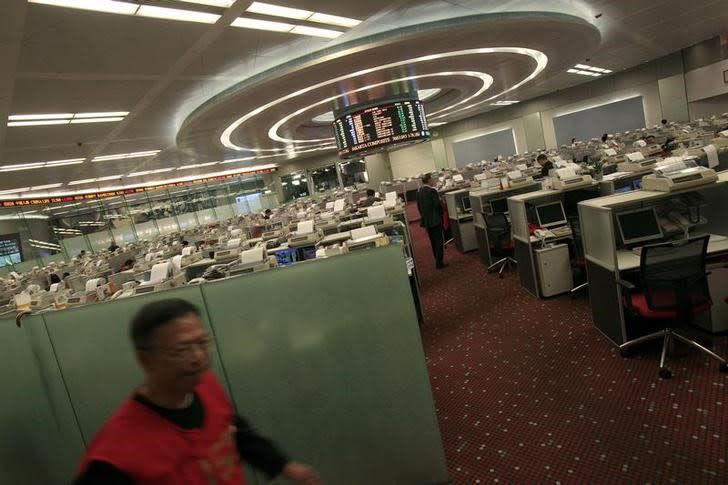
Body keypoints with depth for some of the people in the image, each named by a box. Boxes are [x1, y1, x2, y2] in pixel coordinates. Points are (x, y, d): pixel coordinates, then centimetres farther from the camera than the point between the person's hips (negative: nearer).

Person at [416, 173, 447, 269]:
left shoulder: (419, 192, 5)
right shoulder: (432, 191, -17)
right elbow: (438, 205, -17)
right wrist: (441, 213, 2)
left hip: (425, 220, 7)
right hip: (435, 220, -7)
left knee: (433, 241, 16)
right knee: (439, 241, 2)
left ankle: (437, 260, 25)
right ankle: (439, 263, 3)